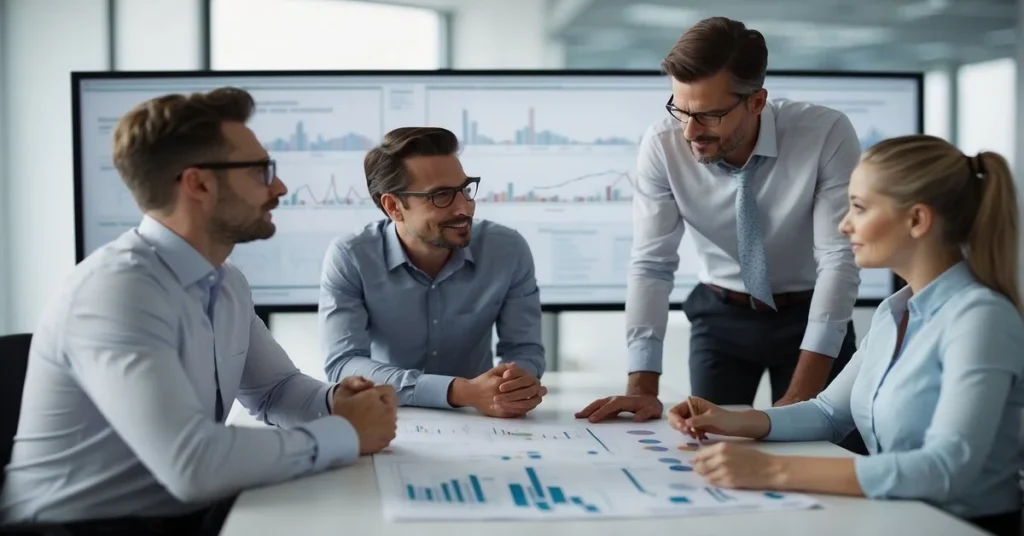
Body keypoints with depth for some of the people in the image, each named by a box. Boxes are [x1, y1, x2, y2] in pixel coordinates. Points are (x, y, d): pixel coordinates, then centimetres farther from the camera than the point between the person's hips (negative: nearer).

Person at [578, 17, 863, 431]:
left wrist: (801, 397, -33)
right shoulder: (661, 145, -21)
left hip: (810, 315, -1)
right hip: (721, 315, 1)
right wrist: (642, 387, -27)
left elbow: (839, 260, -26)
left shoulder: (827, 134, -26)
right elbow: (651, 264, -18)